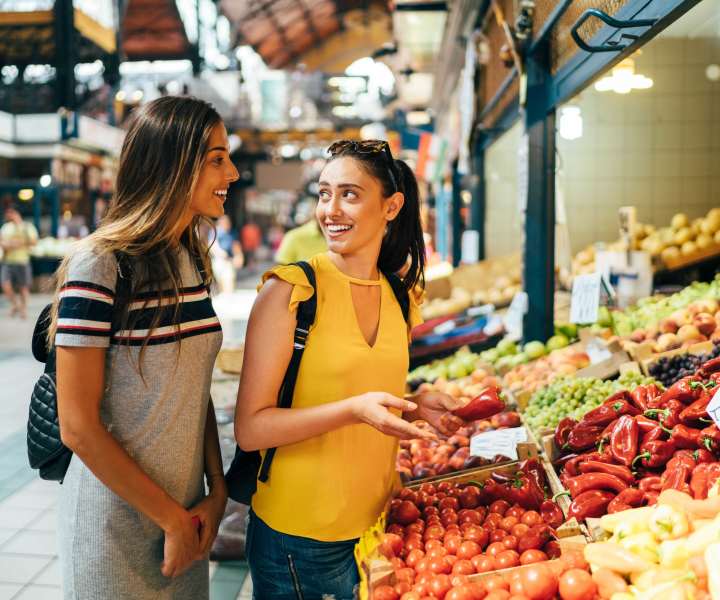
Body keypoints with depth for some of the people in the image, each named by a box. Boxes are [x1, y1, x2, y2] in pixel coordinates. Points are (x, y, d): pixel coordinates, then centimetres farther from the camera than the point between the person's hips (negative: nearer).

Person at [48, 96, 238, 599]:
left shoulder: (193, 261, 3)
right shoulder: (99, 266, -19)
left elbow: (196, 389, 7)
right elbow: (78, 427, -19)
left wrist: (218, 491, -2)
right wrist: (172, 519, -13)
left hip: (186, 510, 6)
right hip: (118, 517, -6)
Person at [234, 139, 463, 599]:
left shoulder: (402, 297, 3)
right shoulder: (289, 290, -14)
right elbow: (251, 428, -17)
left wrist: (414, 408, -3)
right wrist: (353, 409, -27)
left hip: (377, 526, 5)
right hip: (299, 539, -5)